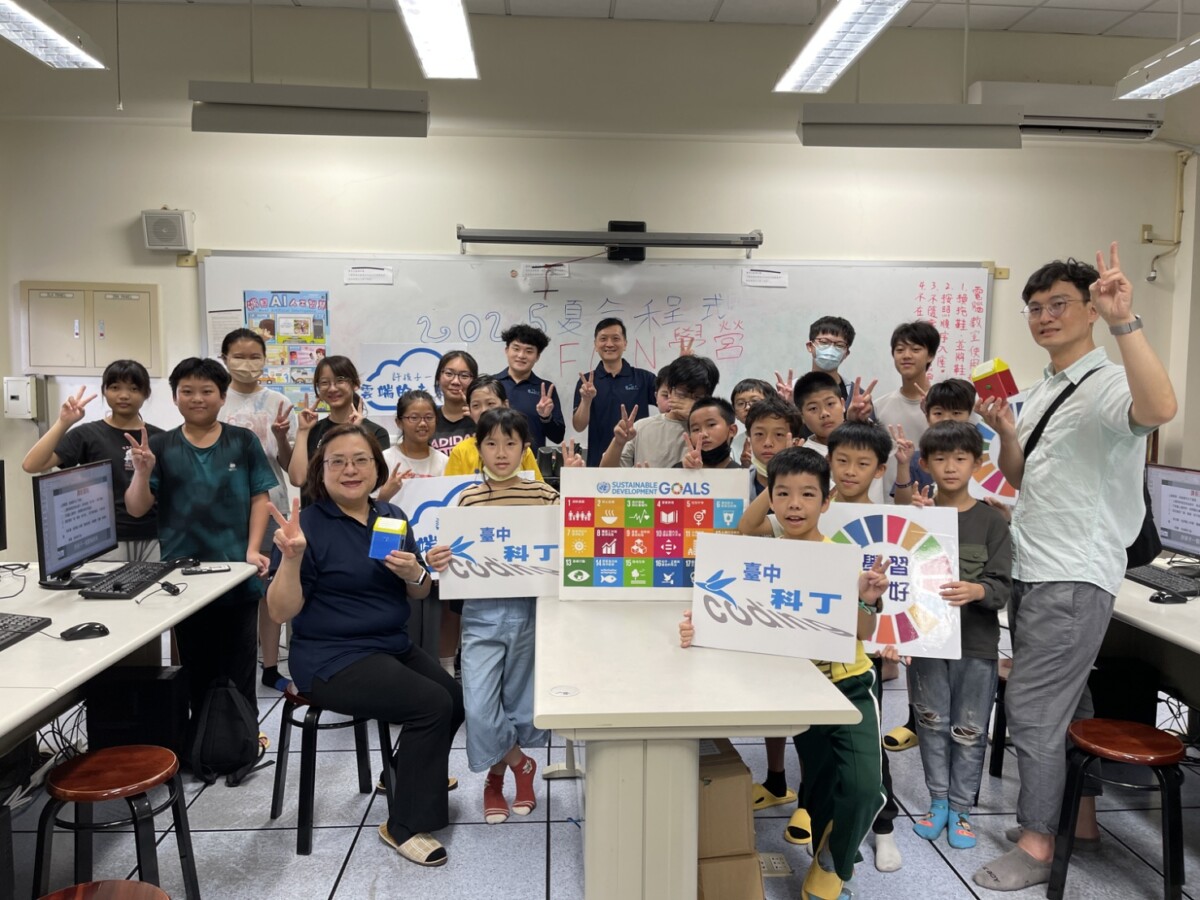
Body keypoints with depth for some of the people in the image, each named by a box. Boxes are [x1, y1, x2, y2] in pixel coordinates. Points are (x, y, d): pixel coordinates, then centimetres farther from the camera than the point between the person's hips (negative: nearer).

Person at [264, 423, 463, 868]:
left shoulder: (392, 517, 5)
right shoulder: (308, 524, -13)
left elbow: (418, 594, 9)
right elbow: (281, 611, -17)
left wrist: (415, 574, -13)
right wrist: (291, 556, -33)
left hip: (394, 646, 7)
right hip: (333, 660, -7)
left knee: (459, 700, 0)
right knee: (433, 705, -21)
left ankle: (419, 773, 32)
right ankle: (405, 825, -2)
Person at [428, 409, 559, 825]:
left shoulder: (545, 495, -1)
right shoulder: (467, 499, -2)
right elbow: (458, 563, 0)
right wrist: (439, 562, -21)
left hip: (531, 611, 1)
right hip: (483, 615, 0)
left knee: (519, 705, 12)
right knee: (479, 710, -8)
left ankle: (496, 775, 38)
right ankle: (520, 763, 21)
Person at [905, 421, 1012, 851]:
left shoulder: (992, 521, -5)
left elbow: (1002, 586, -11)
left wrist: (975, 591, -31)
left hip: (976, 642, -1)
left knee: (969, 730, 9)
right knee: (932, 724, 13)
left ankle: (960, 809, 25)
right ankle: (938, 802, 29)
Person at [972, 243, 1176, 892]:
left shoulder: (1108, 386, -13)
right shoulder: (1040, 392, 15)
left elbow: (1160, 408, -37)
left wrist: (1124, 322, -39)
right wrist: (1005, 431, 1)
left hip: (1074, 578, -9)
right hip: (1032, 571, 9)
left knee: (1032, 708, -5)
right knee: (1065, 699, 18)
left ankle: (1036, 845, 9)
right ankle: (1081, 815, 34)